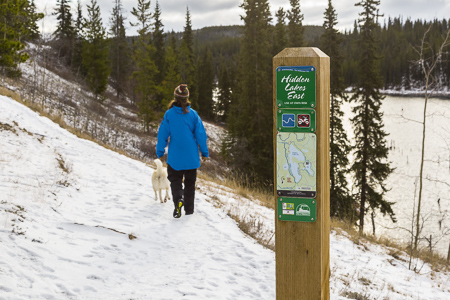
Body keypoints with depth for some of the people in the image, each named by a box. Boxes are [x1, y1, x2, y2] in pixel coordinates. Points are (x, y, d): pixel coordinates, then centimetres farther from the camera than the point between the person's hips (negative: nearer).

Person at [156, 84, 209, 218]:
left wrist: (160, 152, 7)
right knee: (190, 182, 15)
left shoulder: (169, 114, -9)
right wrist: (204, 152, 7)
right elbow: (201, 134, -3)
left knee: (175, 180, 12)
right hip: (191, 157, 1)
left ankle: (178, 199, -17)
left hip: (175, 157, -1)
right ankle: (189, 210, 19)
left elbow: (163, 134, -4)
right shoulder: (193, 114, -7)